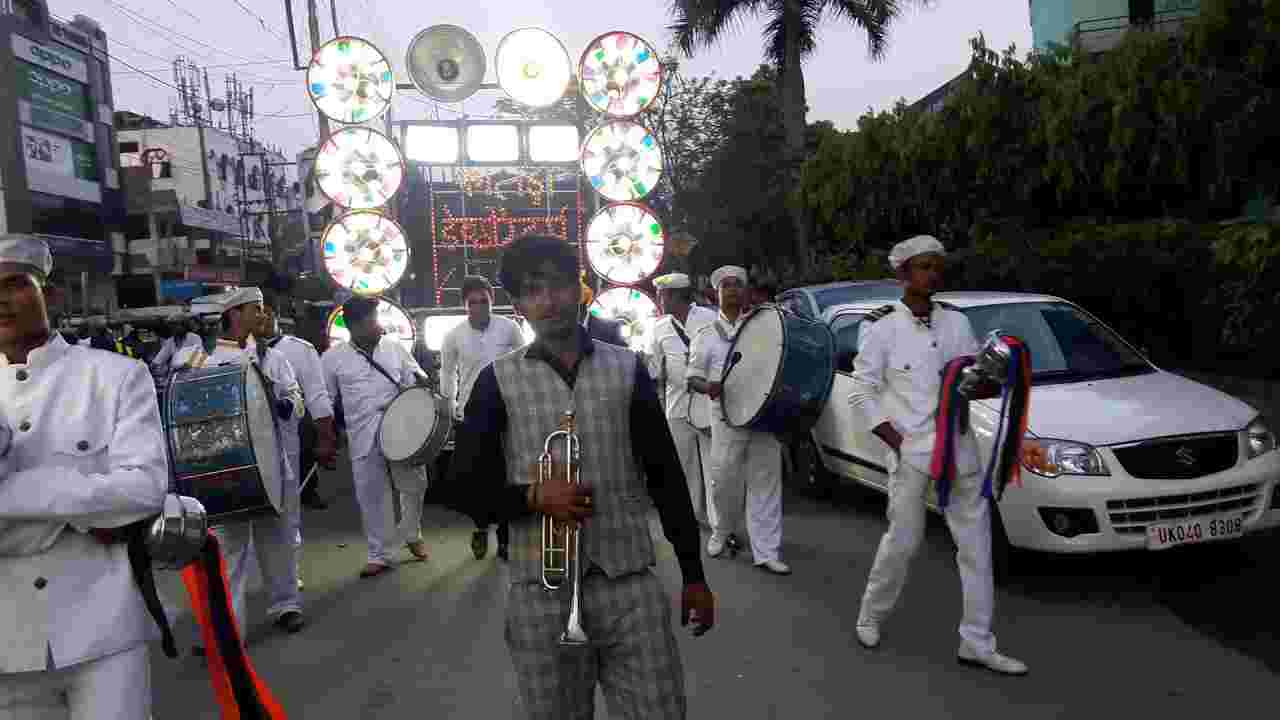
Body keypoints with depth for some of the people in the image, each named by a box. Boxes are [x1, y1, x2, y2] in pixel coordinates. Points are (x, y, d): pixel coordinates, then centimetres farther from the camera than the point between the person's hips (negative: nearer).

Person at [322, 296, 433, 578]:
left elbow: (414, 378, 12)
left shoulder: (394, 347, 4)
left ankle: (412, 535, 34)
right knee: (371, 497, 4)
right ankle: (379, 555, 18)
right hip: (364, 437, -1)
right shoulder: (333, 357, -1)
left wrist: (421, 380, -11)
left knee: (414, 485, 8)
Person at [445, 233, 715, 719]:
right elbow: (463, 488, 3)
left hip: (631, 583, 1)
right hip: (542, 593, 0)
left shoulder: (627, 369, 5)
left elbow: (666, 477, 8)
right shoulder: (499, 381, 2)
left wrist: (693, 574, 8)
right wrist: (535, 497, -15)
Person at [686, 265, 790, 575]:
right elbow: (693, 378, 4)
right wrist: (707, 387, -19)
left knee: (765, 483, 2)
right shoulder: (706, 335, 7)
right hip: (727, 418, -1)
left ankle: (766, 552, 8)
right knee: (723, 480, 1)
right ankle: (723, 530, 30)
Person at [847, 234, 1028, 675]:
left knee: (976, 543, 5)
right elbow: (862, 395, -6)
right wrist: (897, 442, -12)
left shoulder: (956, 322, 9)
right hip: (909, 448, -5)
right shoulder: (882, 327, -4)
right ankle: (871, 617, 25)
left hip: (958, 445, 5)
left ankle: (977, 642, 16)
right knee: (903, 541, 1)